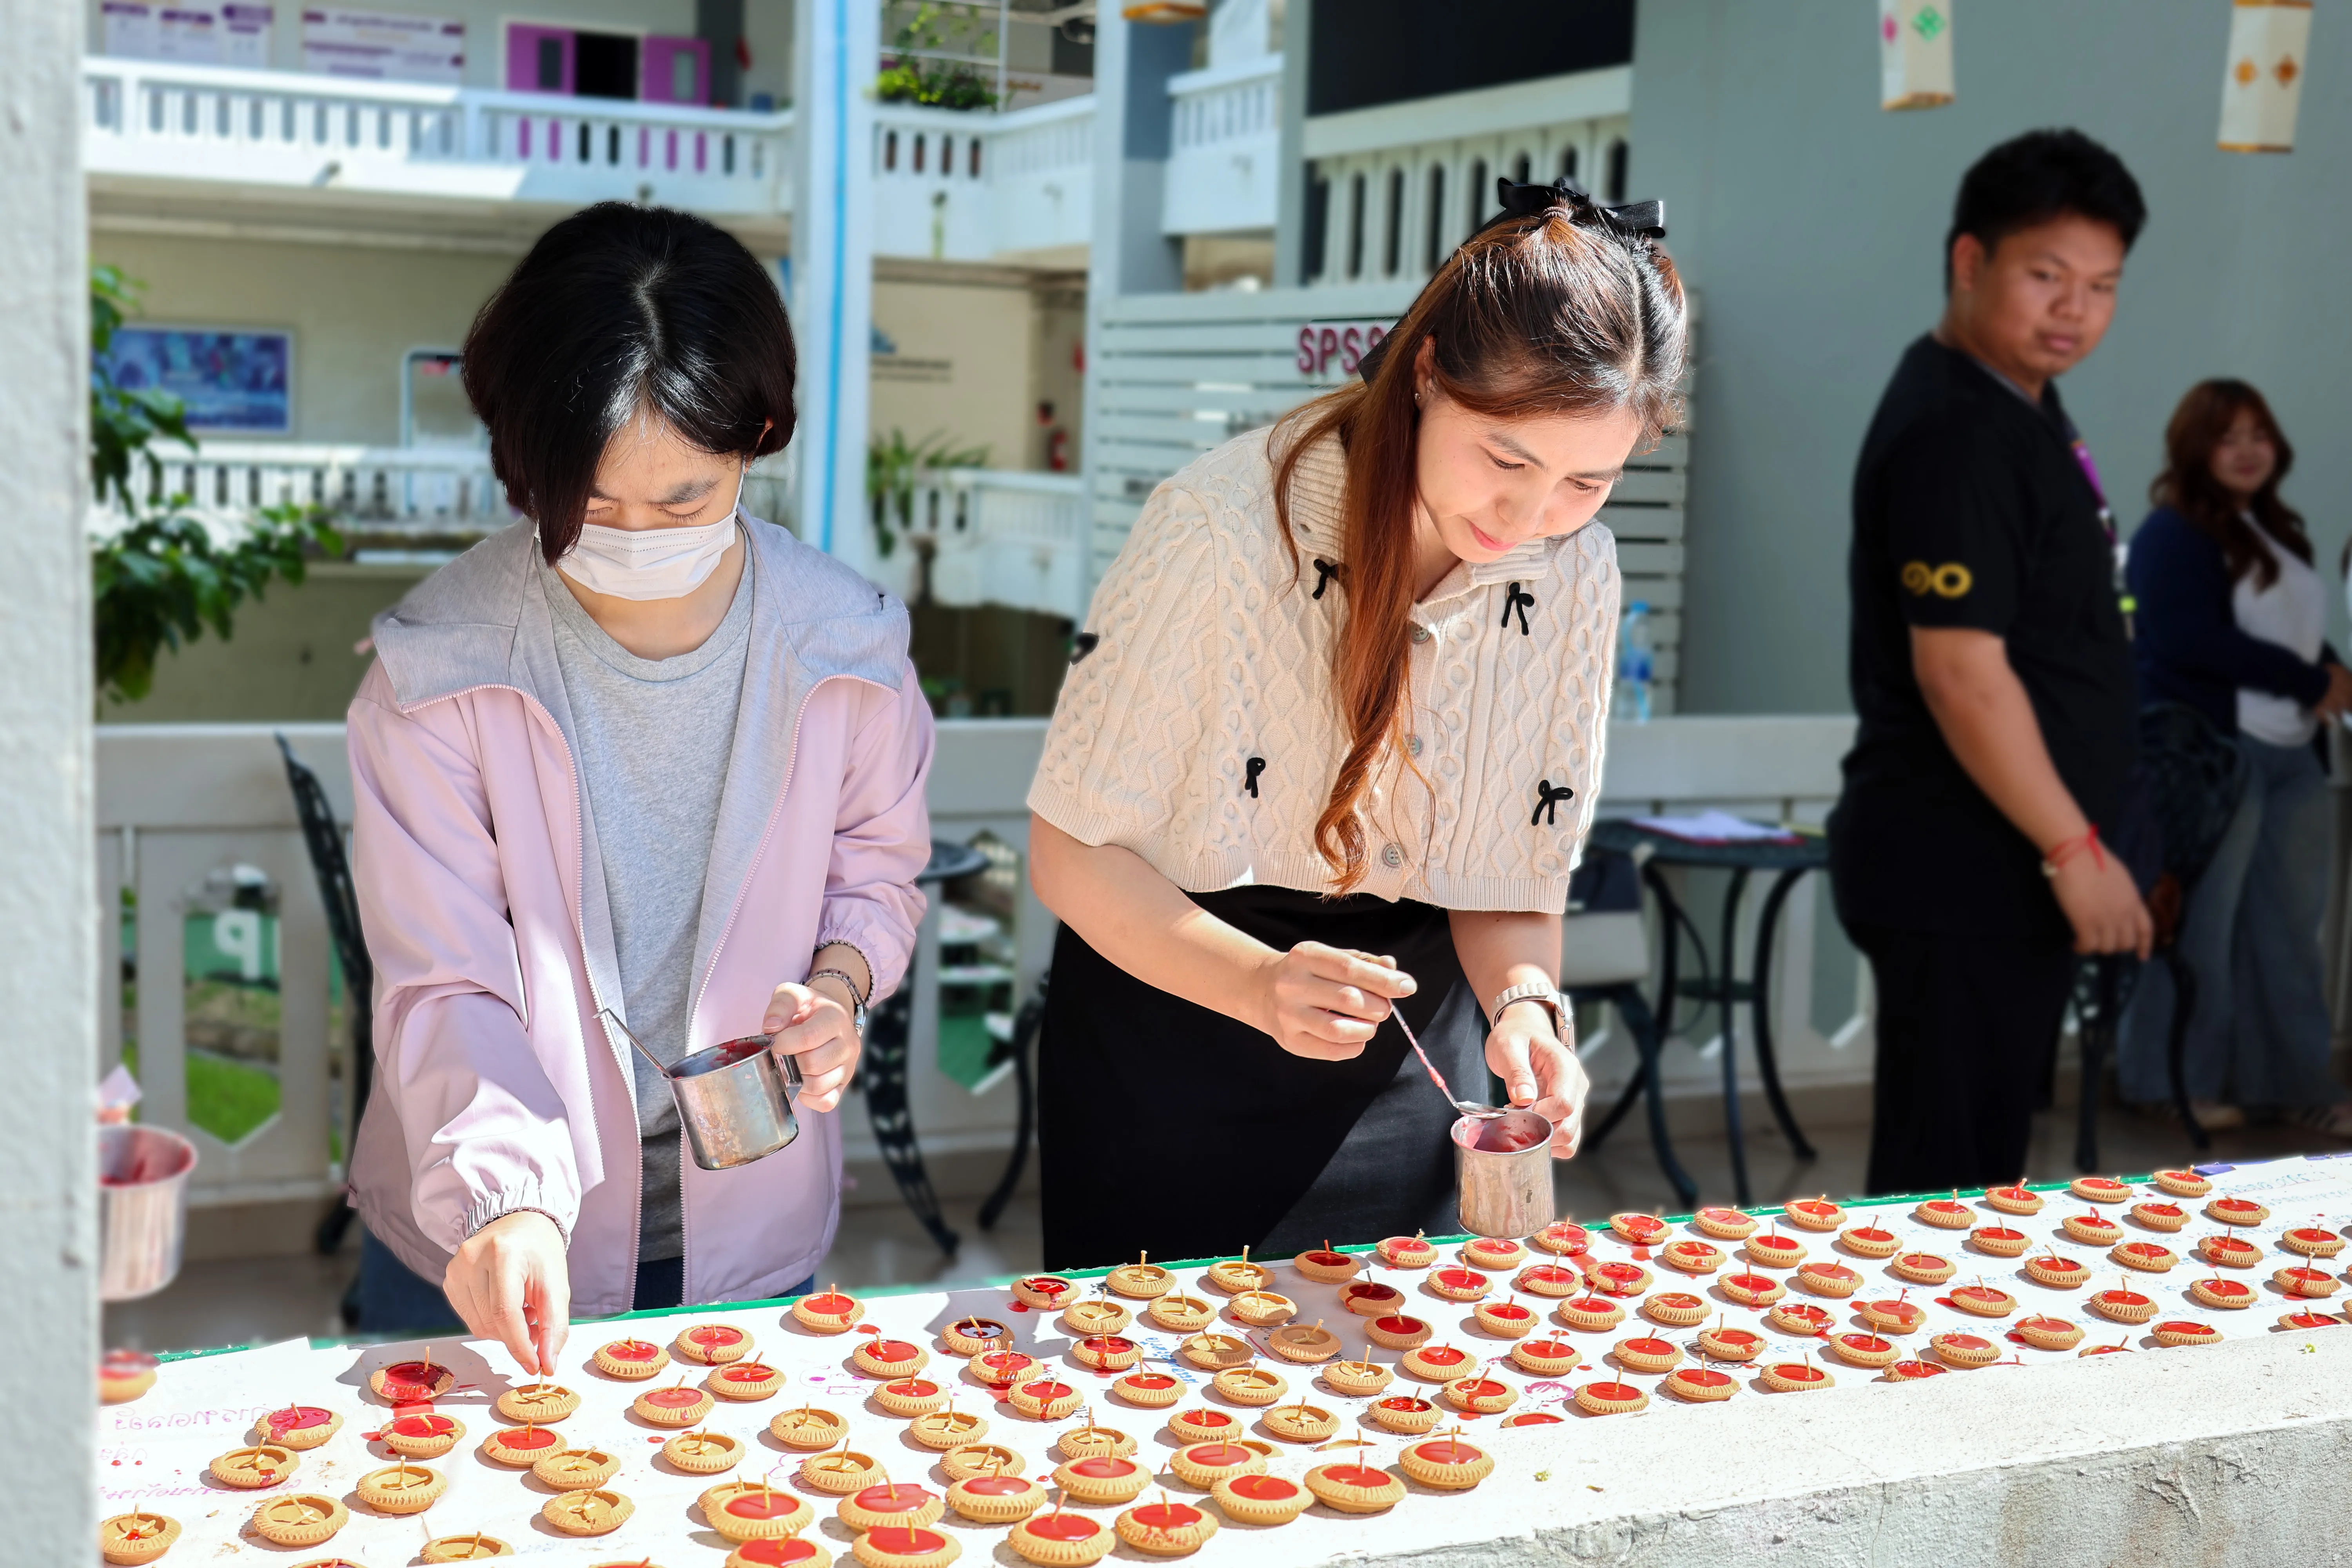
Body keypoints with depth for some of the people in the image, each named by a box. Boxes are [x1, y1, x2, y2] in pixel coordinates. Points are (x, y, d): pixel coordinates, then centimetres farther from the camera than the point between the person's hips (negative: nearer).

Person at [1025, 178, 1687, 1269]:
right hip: (1174, 1027, -4)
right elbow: (1073, 851, -19)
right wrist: (1261, 985, -34)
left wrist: (1525, 1003, -20)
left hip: (1403, 1074, 4)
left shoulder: (1575, 573, -9)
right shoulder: (1223, 526, -25)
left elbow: (1516, 877, 1)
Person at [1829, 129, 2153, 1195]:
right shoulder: (1955, 435, -18)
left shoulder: (2022, 406, 14)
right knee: (1943, 1176, -4)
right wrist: (2075, 847, -18)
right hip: (1963, 868, -10)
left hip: (1997, 865, 10)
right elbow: (1960, 669, -23)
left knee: (1976, 1159, 17)